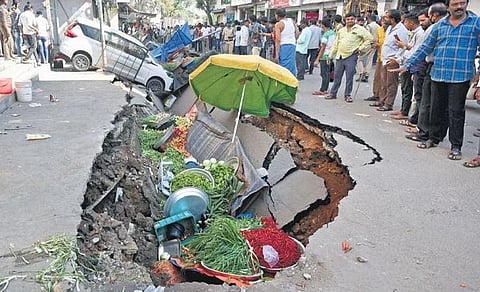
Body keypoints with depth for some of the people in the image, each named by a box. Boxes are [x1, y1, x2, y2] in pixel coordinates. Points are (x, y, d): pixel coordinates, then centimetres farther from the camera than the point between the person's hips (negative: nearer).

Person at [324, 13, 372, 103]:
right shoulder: (341, 30, 15)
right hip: (340, 56, 5)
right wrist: (330, 55, 16)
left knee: (349, 77, -1)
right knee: (337, 76, 9)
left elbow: (369, 39, -3)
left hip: (351, 56, -4)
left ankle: (348, 95, 8)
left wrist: (361, 48, -8)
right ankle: (333, 93, 18)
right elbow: (336, 44, 18)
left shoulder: (360, 29, -1)